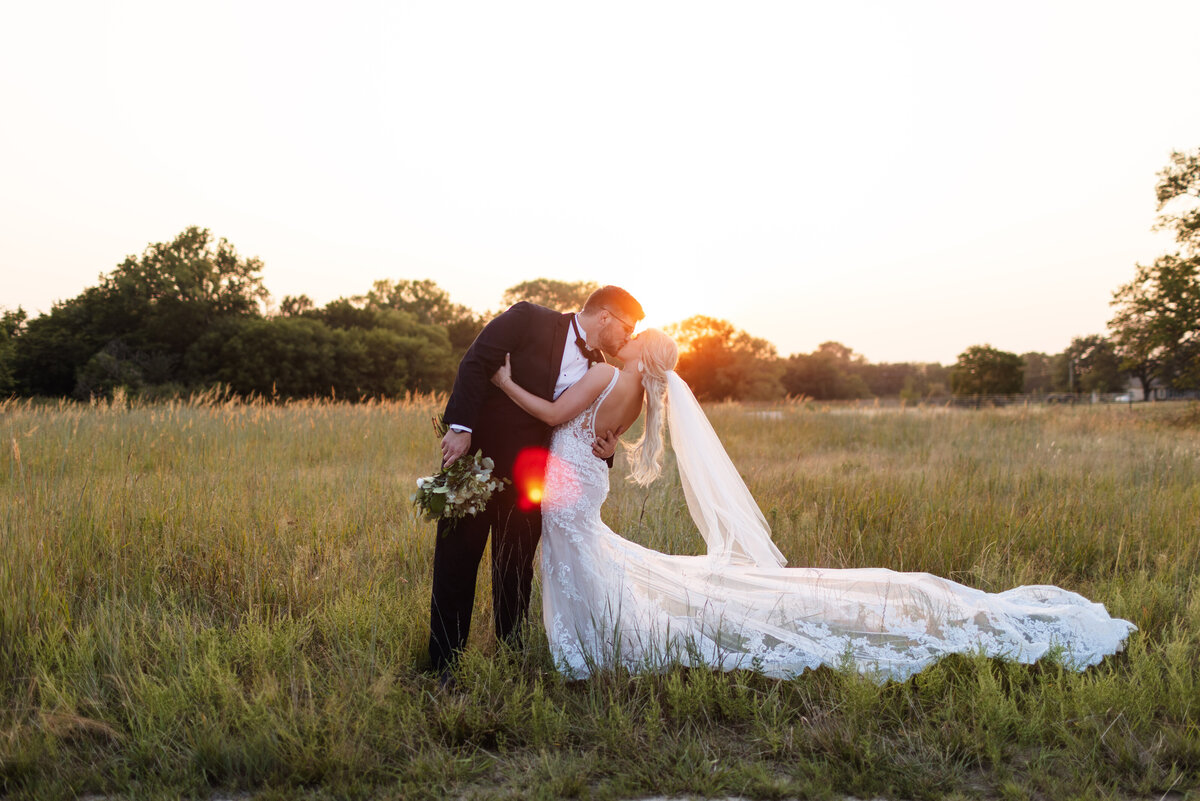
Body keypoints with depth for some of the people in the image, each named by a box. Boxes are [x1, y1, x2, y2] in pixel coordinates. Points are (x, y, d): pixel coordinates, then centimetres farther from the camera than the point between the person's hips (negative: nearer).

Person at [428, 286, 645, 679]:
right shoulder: (529, 319, -7)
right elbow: (475, 363, -14)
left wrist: (604, 450, -8)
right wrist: (461, 427, -22)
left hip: (526, 473, 5)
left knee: (516, 571, 10)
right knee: (457, 560, 1)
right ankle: (444, 666, 13)